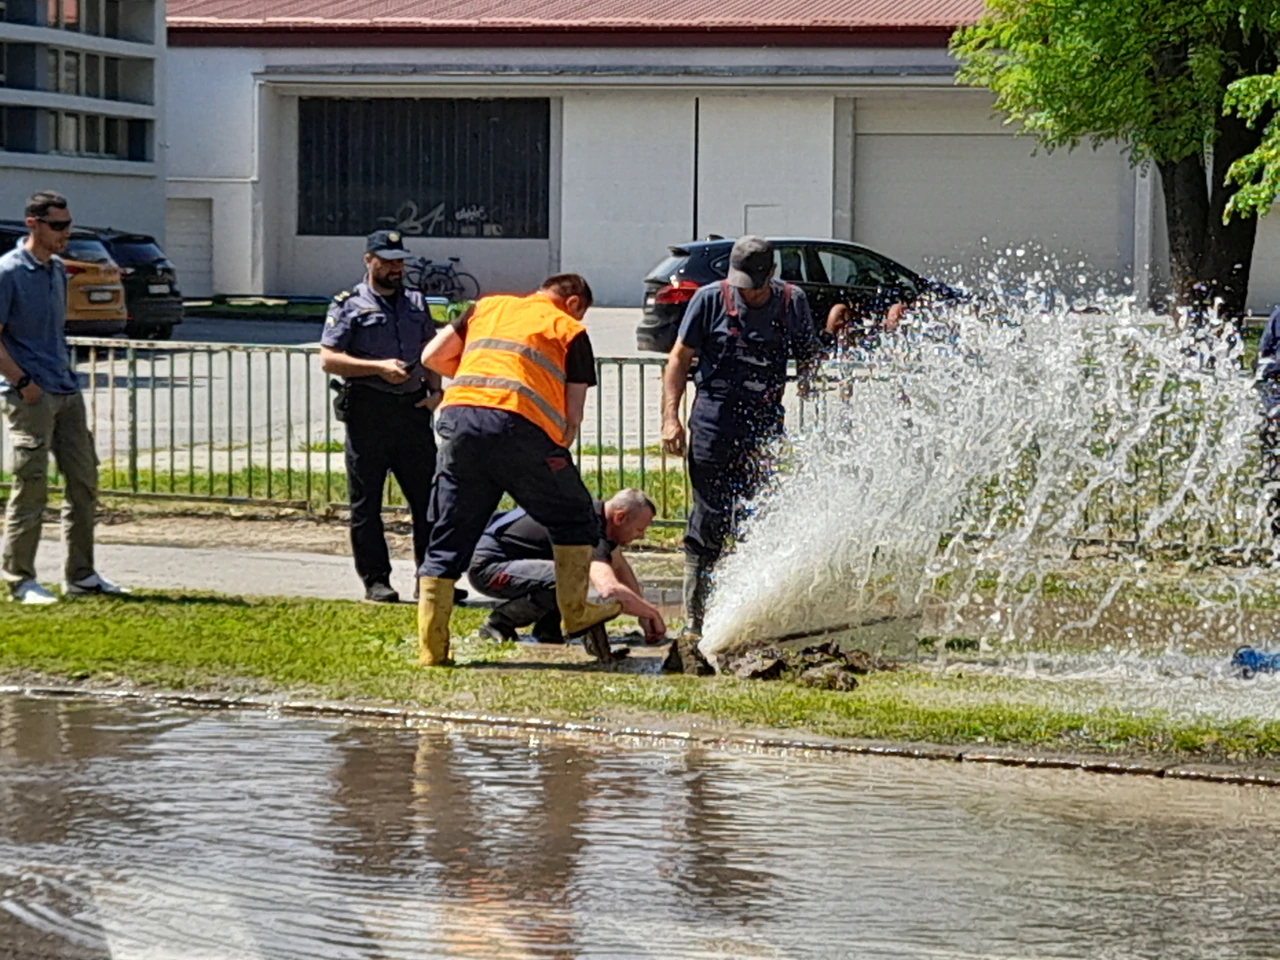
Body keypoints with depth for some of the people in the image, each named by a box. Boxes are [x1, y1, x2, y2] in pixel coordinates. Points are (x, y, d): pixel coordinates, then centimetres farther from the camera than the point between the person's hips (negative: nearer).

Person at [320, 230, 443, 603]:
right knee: (366, 501, 0)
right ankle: (375, 581, 5)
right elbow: (329, 359, -6)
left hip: (412, 408, 4)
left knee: (427, 496, 3)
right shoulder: (349, 306, 2)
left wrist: (435, 389, 5)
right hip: (368, 413, -4)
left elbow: (430, 352, 24)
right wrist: (379, 367, -16)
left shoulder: (415, 303, 18)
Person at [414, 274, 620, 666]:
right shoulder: (570, 331, 16)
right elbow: (572, 416, 10)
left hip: (458, 416, 4)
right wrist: (556, 452, 24)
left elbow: (432, 357, 21)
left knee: (448, 539, 9)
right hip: (519, 424, -4)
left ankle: (431, 646, 6)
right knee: (572, 517, 19)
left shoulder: (487, 307, 26)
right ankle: (575, 614, 23)